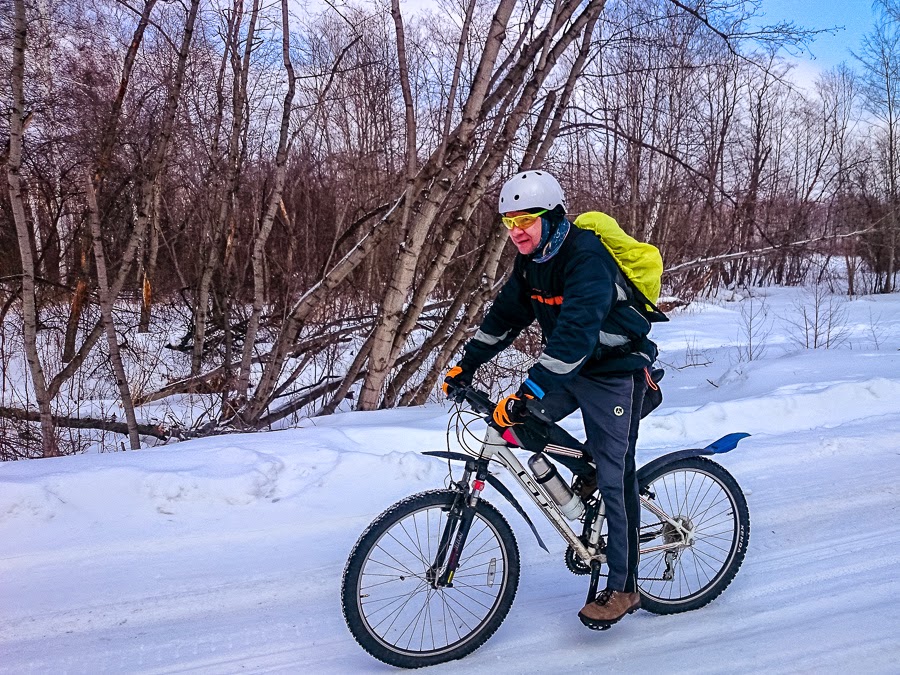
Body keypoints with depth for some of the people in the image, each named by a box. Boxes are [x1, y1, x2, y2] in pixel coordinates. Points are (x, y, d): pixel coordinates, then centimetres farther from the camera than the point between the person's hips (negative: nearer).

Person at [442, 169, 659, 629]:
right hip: (571, 366, 8)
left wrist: (527, 394, -43)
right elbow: (505, 315, 6)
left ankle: (622, 588, 9)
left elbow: (574, 334, -37)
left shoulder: (586, 259, -27)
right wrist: (466, 365, 0)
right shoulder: (532, 261, 0)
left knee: (615, 478, -5)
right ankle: (586, 473, 18)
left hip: (614, 371, -8)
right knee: (518, 421, -4)